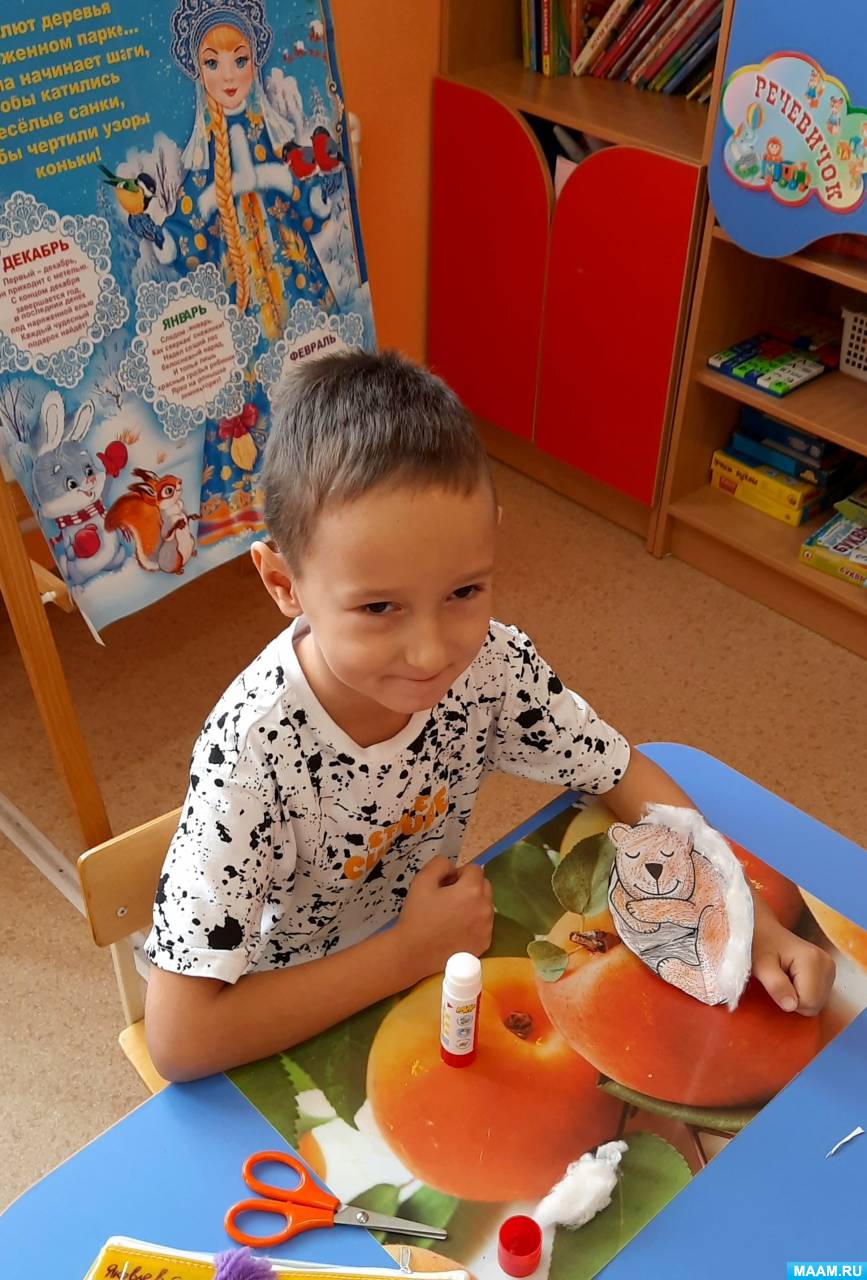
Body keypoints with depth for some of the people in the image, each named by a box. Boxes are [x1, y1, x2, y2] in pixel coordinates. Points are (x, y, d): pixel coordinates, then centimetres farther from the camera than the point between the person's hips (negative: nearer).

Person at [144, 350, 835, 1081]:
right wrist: (412, 950, -27)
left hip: (435, 961, 4)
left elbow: (623, 775, -3)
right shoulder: (253, 750, -32)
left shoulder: (490, 663, -20)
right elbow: (180, 1039, -31)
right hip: (297, 1034, -3)